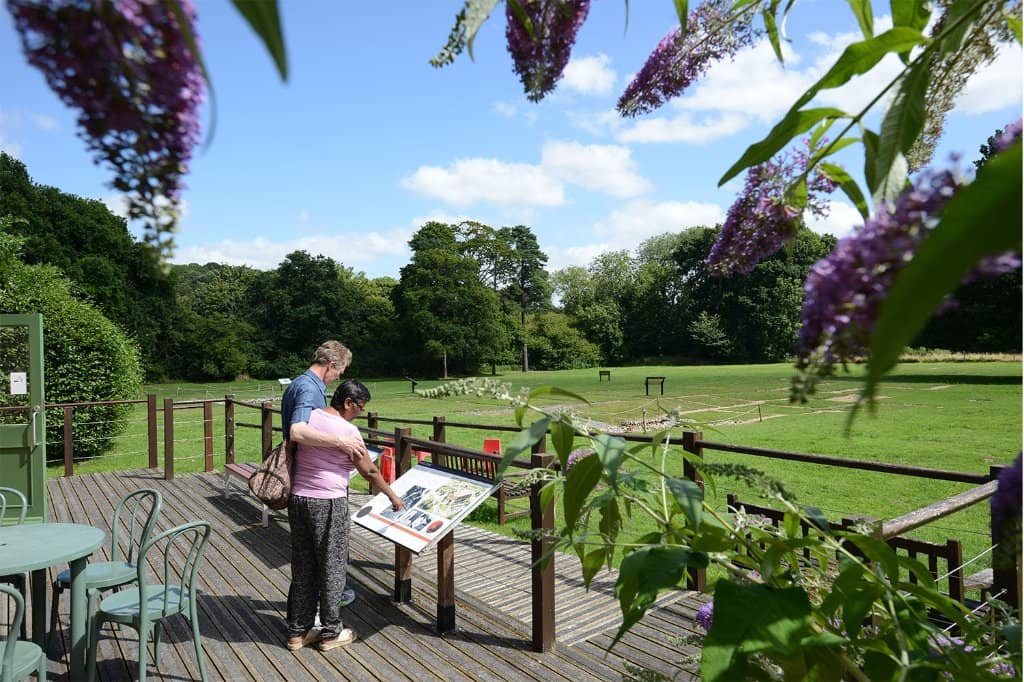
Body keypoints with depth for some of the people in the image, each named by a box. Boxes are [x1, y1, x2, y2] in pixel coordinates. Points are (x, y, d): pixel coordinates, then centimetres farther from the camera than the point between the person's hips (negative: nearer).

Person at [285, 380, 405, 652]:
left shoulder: (309, 416, 3)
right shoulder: (348, 431, -14)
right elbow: (370, 472, -8)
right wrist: (393, 497, 6)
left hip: (298, 499, 7)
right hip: (329, 505, -6)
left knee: (302, 567, 16)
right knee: (332, 567, 8)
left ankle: (298, 632, 27)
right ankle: (330, 633, 20)